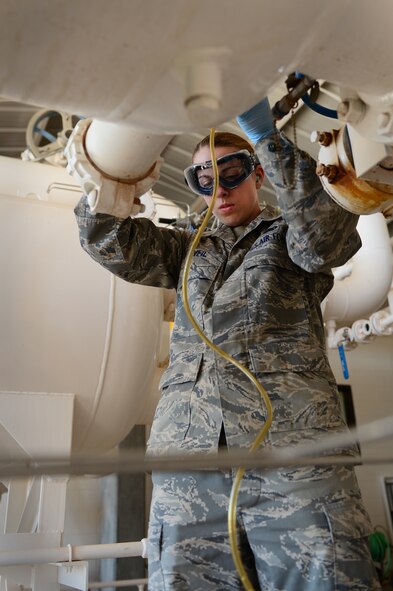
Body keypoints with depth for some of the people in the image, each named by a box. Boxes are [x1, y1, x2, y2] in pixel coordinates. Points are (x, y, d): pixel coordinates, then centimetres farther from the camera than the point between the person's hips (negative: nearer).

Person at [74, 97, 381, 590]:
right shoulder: (188, 249, 27)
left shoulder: (290, 234, 18)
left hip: (293, 445, -2)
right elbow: (110, 241, 15)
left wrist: (266, 136, -7)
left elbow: (328, 237, -6)